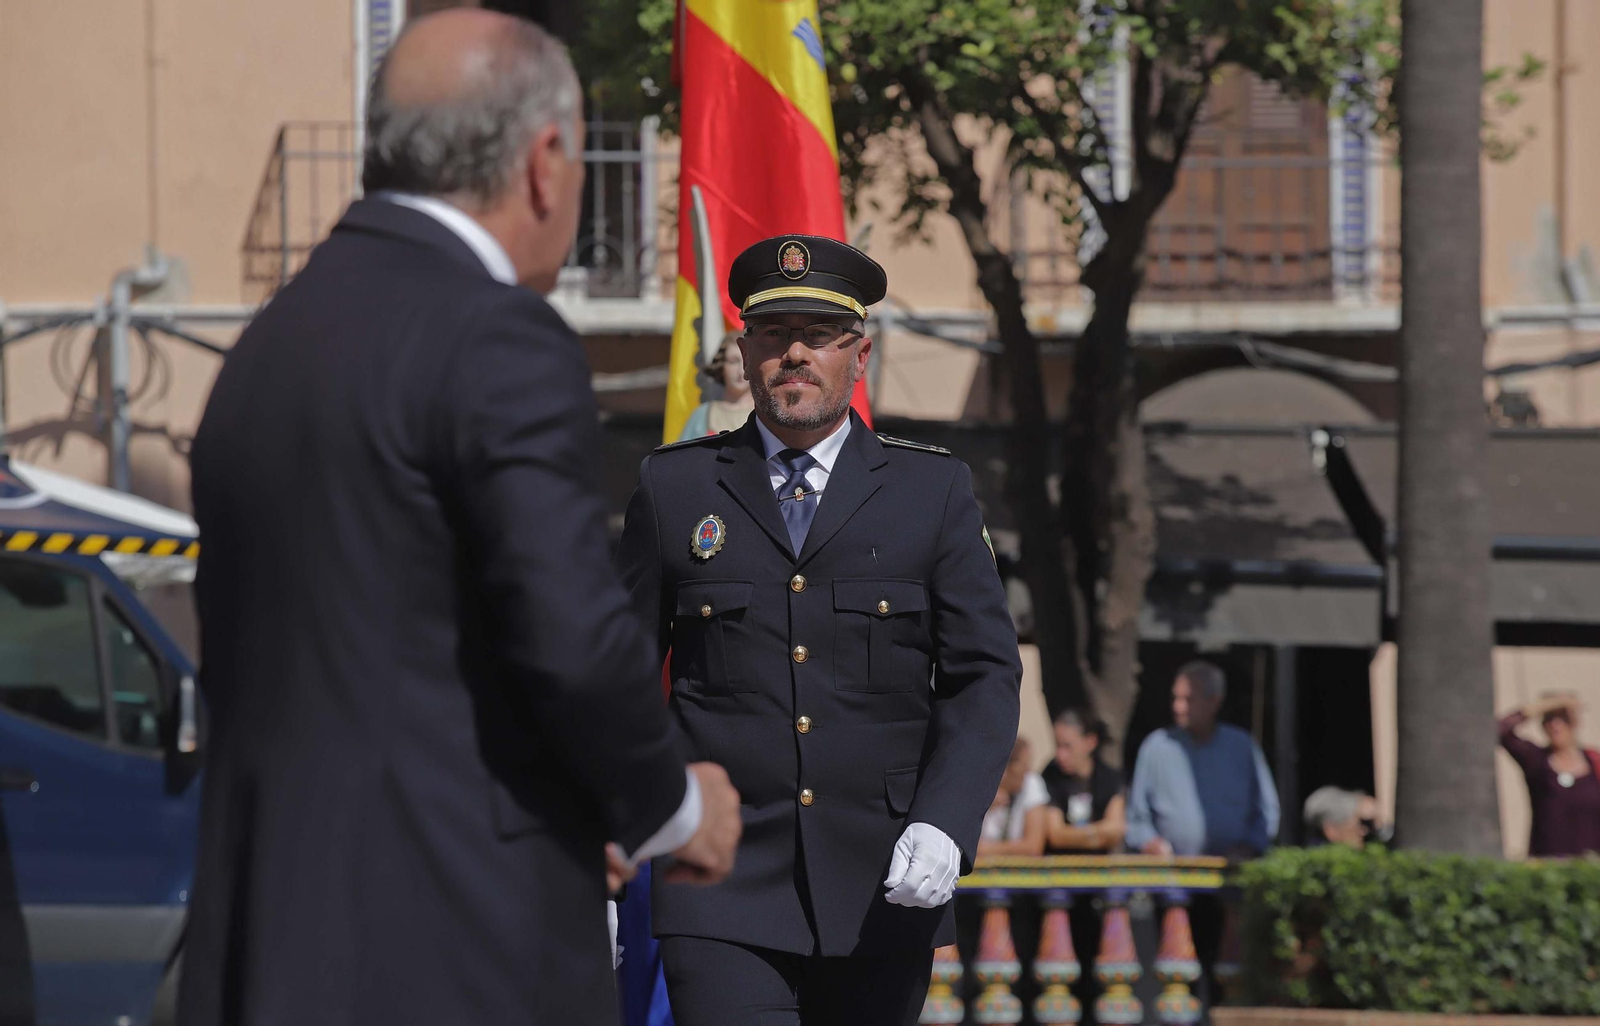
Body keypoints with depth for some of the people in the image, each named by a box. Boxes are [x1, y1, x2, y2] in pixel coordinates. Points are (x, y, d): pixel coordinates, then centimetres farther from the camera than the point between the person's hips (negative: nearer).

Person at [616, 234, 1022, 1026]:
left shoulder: (933, 492, 7)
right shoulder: (674, 488, 7)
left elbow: (984, 677, 2)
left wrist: (944, 824, -15)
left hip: (881, 896, 2)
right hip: (725, 902, -1)